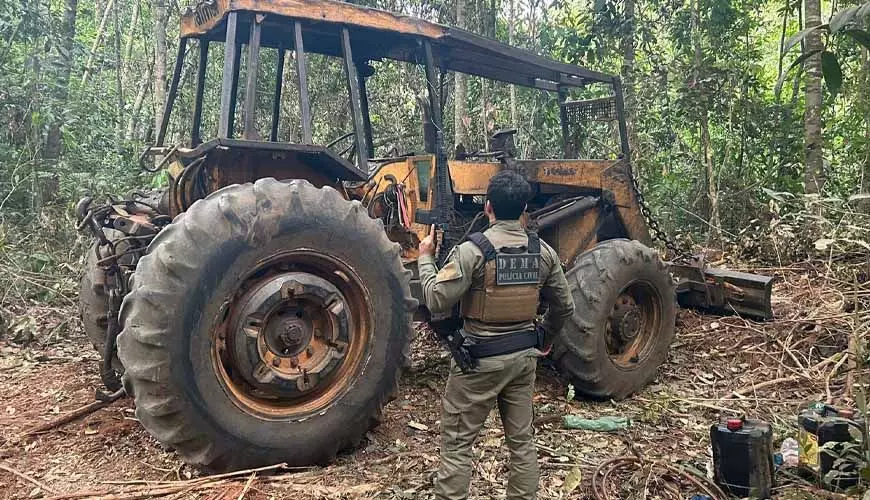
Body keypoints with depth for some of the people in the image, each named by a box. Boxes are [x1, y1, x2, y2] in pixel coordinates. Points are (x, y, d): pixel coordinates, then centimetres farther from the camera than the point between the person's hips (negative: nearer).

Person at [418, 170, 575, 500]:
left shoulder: (473, 250, -18)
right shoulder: (543, 252, 0)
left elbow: (436, 301, -18)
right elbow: (564, 307, 8)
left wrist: (425, 258, -4)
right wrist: (544, 336, 26)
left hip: (480, 359, -5)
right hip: (524, 357, 6)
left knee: (457, 443, 7)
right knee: (521, 440, 17)